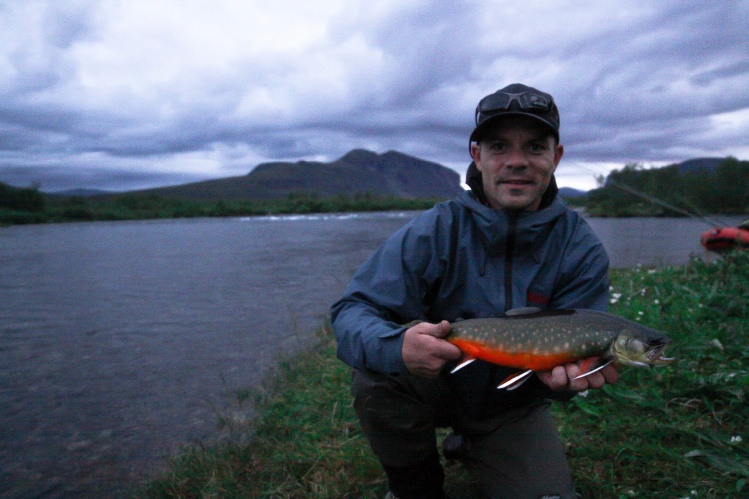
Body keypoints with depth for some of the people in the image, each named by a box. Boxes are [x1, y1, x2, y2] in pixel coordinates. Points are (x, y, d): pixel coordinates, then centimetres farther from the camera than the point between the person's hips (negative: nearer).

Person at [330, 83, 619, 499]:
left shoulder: (581, 250, -15)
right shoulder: (434, 230, -20)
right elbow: (350, 310, -24)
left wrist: (562, 373, -39)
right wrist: (396, 347, -47)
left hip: (515, 407, 2)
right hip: (436, 384, -1)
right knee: (374, 369, -29)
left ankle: (473, 443, 18)